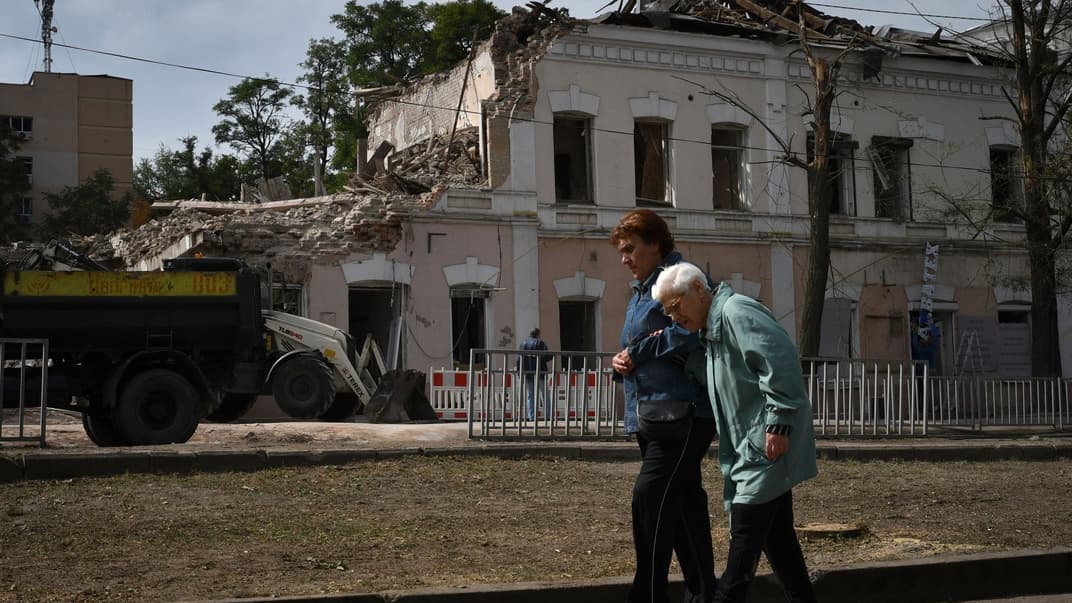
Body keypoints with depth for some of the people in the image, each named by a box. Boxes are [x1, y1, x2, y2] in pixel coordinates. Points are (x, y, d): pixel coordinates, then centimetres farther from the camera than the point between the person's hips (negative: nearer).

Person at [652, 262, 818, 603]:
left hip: (770, 443, -10)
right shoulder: (711, 328, 20)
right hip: (752, 447, 10)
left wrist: (778, 424, -24)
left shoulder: (736, 312, -12)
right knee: (776, 534, 11)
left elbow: (780, 360, -21)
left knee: (745, 536, -8)